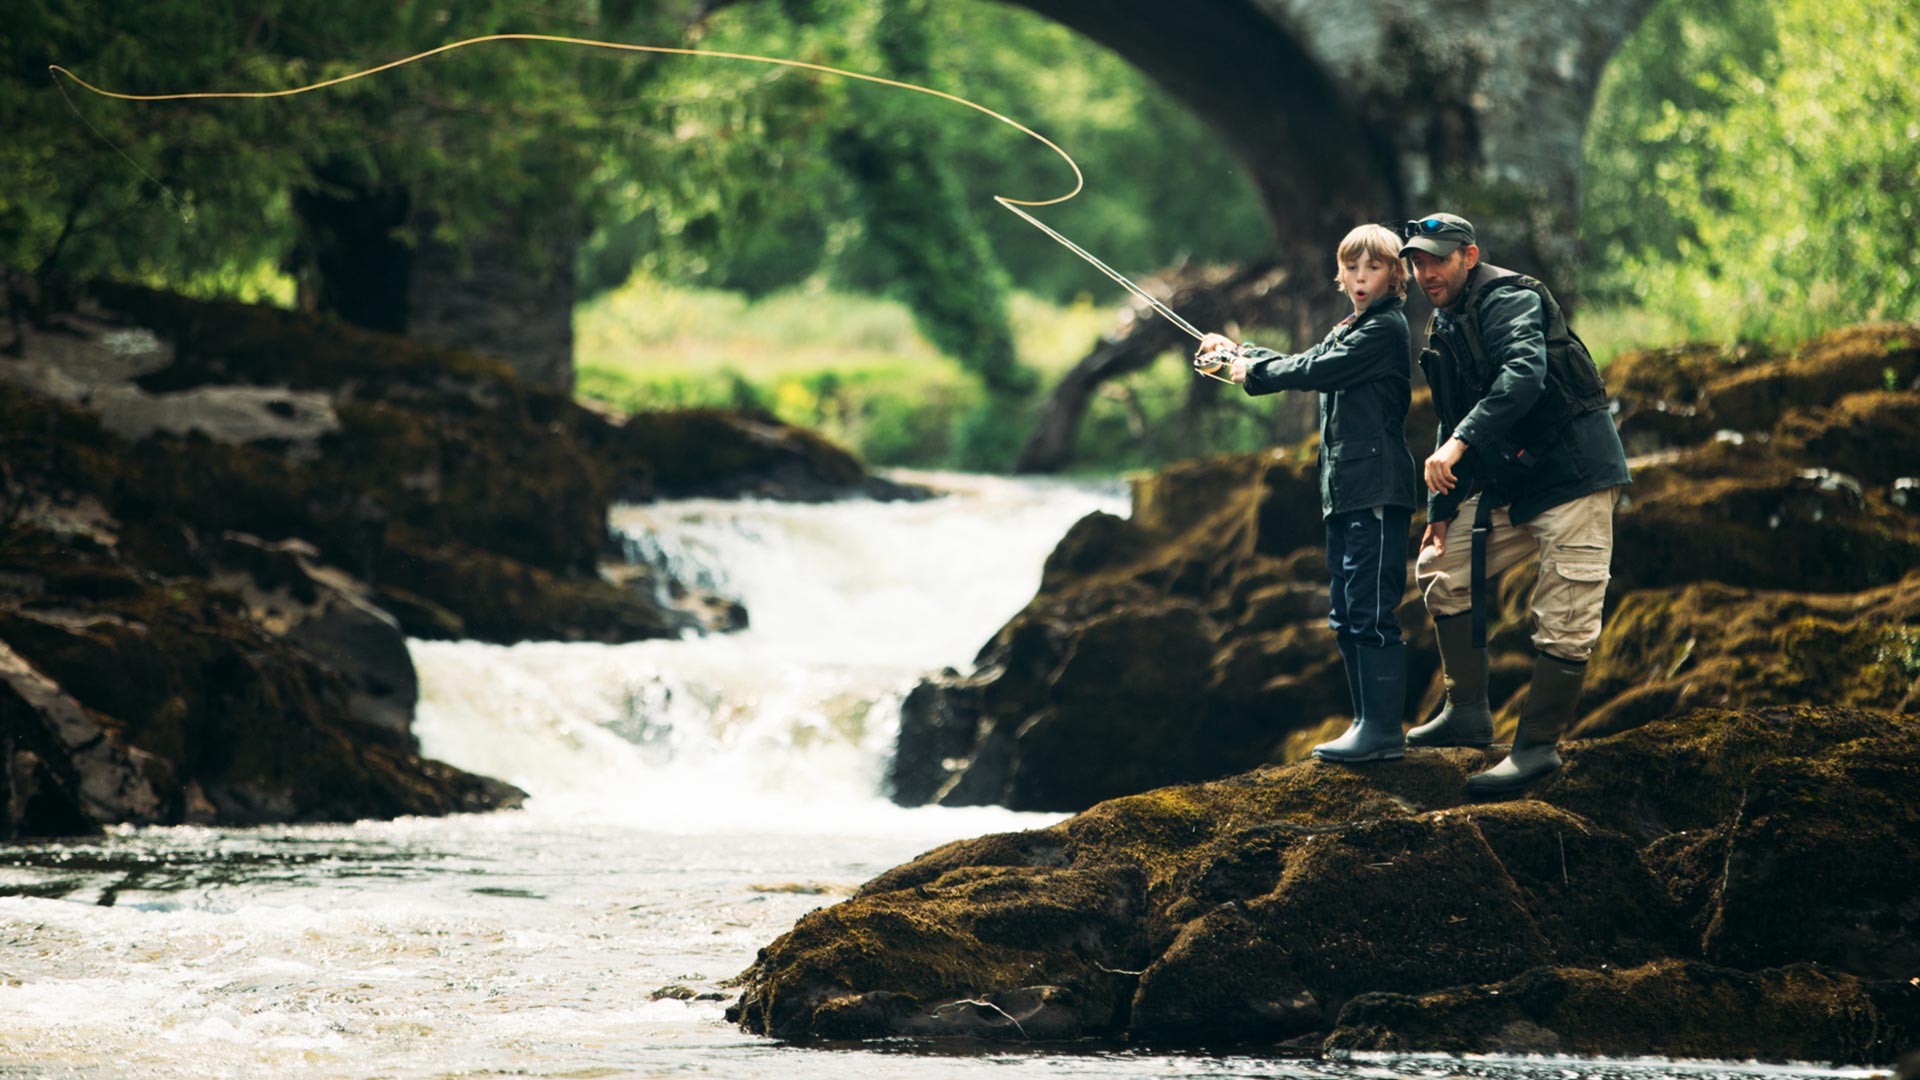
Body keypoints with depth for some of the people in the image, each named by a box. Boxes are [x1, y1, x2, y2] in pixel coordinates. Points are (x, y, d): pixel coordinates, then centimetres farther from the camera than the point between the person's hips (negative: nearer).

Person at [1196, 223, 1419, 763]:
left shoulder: (1386, 328, -9)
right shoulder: (1350, 332, 22)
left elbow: (1317, 371, -13)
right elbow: (1306, 364, 26)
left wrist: (1253, 370, 0)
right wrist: (1239, 352, 16)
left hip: (1377, 490, -10)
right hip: (1345, 492, 10)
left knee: (1371, 611, -11)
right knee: (1347, 616, 11)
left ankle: (1384, 729, -11)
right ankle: (1370, 724, 15)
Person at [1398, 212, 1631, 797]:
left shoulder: (1509, 299, -13)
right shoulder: (1444, 329, 15)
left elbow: (1523, 374, -32)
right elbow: (1451, 421, 24)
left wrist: (1461, 442, -39)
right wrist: (1441, 508, 18)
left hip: (1573, 469, -10)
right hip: (1512, 481, 10)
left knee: (1563, 615, -9)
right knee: (1442, 568, 10)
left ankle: (1540, 744, -4)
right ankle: (1468, 712, 15)